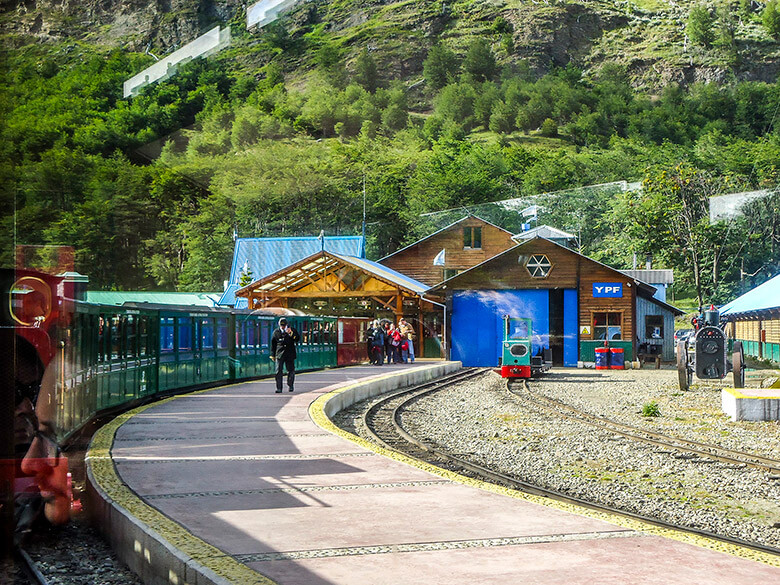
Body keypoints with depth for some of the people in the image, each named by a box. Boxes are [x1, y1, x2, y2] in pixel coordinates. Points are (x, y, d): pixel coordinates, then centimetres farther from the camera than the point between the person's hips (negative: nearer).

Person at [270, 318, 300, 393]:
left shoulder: (292, 330, 6)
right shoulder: (276, 332, 7)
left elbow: (298, 339, -4)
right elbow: (273, 344, 13)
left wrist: (291, 333, -18)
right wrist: (272, 355, 11)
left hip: (290, 355, 0)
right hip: (280, 354, 0)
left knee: (291, 370, 4)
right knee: (279, 371, -5)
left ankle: (290, 386, 18)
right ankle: (279, 388, -3)